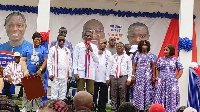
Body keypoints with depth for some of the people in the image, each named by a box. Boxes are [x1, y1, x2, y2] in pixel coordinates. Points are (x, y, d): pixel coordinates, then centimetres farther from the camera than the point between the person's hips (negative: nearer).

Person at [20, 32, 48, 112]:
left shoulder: (43, 50, 10)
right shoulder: (27, 49, 11)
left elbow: (45, 61, 3)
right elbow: (23, 61, 7)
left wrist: (40, 70, -10)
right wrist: (25, 71, -6)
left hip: (39, 74, 0)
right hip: (28, 74, 1)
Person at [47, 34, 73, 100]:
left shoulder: (67, 51, 14)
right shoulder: (53, 49, 4)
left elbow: (70, 63, 15)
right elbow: (49, 62, 1)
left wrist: (70, 74, 10)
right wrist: (50, 74, -7)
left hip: (64, 75, 3)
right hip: (55, 75, -3)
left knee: (63, 92, 4)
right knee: (54, 92, -5)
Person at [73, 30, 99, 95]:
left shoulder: (94, 47, 12)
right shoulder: (79, 46, 4)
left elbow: (97, 60, 7)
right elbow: (75, 60, 3)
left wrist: (91, 50, -4)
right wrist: (75, 72, -5)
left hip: (91, 73, 3)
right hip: (81, 72, -2)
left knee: (91, 92, 2)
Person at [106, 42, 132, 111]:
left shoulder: (127, 57, 9)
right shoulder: (112, 57, 15)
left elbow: (129, 69, 5)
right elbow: (109, 68, 13)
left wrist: (129, 79, -2)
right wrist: (107, 78, 6)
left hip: (123, 78, -2)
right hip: (113, 77, 2)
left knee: (122, 96, -1)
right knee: (113, 95, 4)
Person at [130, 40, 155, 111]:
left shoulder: (150, 55, 6)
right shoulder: (137, 54, 6)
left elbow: (153, 66, 7)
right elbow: (134, 66, 5)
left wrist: (154, 76, 1)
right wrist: (133, 75, -2)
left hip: (148, 75, 0)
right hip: (139, 75, 0)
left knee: (147, 90, -2)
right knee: (138, 90, -4)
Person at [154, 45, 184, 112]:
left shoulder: (175, 60, 3)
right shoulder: (161, 59, 8)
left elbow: (180, 70, 4)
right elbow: (157, 69, 14)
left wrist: (176, 79, -3)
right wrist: (158, 79, 4)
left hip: (171, 82, -1)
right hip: (161, 82, 2)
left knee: (171, 97, -2)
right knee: (160, 97, -1)